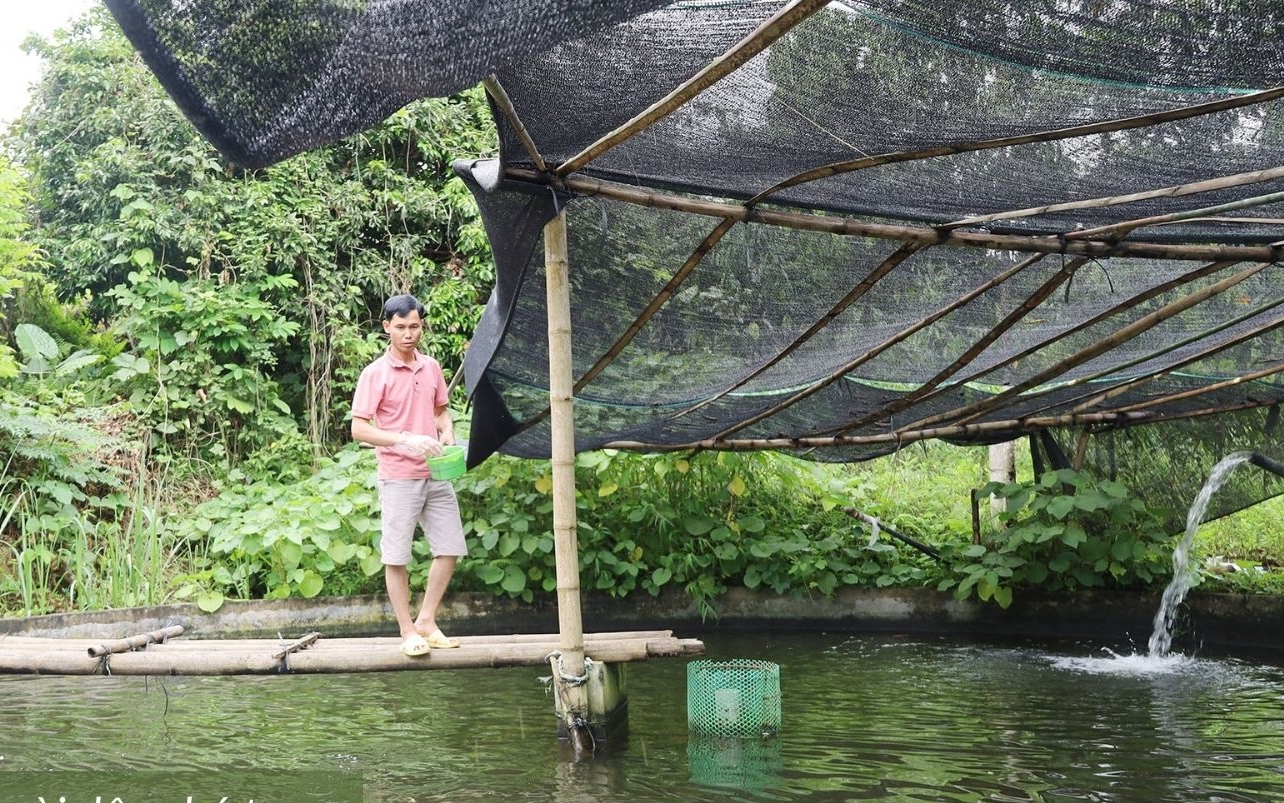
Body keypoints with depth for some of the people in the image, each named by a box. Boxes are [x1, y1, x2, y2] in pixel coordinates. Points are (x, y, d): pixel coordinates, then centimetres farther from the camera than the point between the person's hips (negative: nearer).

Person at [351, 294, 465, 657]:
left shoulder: (432, 367, 7)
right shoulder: (375, 374, -9)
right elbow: (359, 428, -12)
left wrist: (447, 433, -1)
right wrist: (405, 440, -22)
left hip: (436, 475, 5)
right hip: (399, 479, -5)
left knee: (450, 548, 6)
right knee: (396, 558, 1)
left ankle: (427, 621, 20)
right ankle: (408, 632, 12)